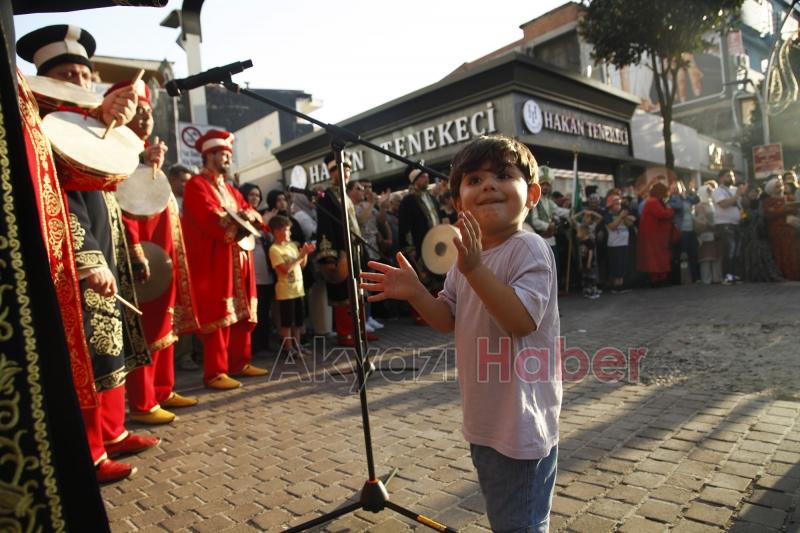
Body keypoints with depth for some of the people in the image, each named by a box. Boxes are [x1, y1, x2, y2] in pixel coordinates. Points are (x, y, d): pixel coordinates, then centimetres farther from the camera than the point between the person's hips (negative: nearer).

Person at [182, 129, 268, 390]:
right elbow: (213, 220, -18)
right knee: (218, 315, -9)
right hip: (214, 261, -8)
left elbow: (253, 217, 15)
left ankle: (240, 362, 19)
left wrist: (249, 216, -6)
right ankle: (215, 372, -4)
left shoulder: (230, 189, 23)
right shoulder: (196, 185, -4)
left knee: (242, 313, 10)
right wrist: (240, 217, -11)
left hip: (238, 260, 8)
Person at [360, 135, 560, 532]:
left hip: (521, 421, -8)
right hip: (484, 418, 8)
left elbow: (523, 320, -30)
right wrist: (414, 292, -7)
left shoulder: (529, 249, -19)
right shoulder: (468, 254, 6)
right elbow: (449, 319, 9)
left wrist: (474, 269, -36)